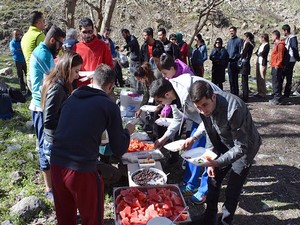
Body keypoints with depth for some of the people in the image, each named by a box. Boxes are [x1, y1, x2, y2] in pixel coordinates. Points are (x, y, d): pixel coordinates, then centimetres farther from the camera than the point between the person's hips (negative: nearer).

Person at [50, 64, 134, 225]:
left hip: (56, 165, 6)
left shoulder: (72, 97, 10)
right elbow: (119, 150, 0)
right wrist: (128, 131, 18)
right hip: (82, 171, -5)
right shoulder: (109, 106, -4)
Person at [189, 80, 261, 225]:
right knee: (213, 179, 13)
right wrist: (210, 162, -7)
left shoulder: (233, 109, -39)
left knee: (232, 190, -4)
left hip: (244, 148, -6)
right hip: (224, 144, 6)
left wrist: (217, 162, -43)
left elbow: (241, 147, -33)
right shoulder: (204, 108, -17)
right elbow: (210, 134, -2)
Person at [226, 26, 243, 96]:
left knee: (235, 79, -5)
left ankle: (236, 94, 2)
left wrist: (234, 58, -16)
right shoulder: (229, 41, 17)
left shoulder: (239, 40, -3)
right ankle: (232, 93, 19)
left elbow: (240, 52, -8)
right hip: (229, 63, 6)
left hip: (235, 63, -6)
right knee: (231, 79, 10)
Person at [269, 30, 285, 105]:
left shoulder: (280, 44, -12)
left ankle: (277, 99, -7)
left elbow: (280, 56, -17)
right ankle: (275, 98, 19)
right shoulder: (276, 44, 18)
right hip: (274, 67, 10)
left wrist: (277, 65, -19)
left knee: (276, 83, -9)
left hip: (277, 67, -10)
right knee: (275, 83, 13)